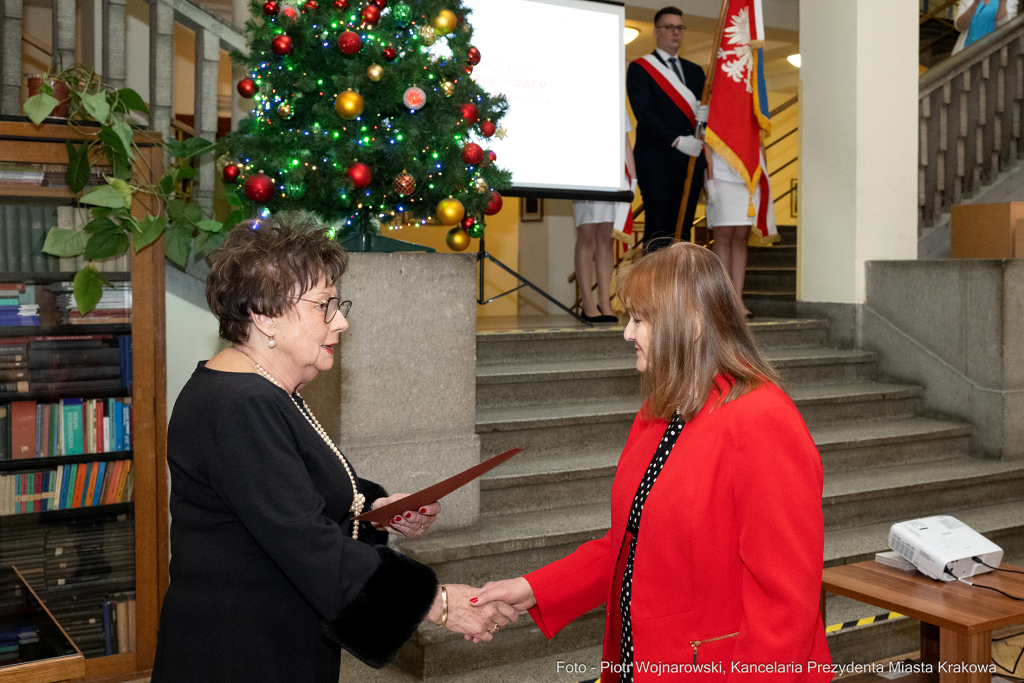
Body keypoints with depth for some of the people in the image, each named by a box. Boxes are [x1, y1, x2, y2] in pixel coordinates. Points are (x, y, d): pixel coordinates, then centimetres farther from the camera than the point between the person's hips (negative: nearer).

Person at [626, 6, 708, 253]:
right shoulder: (640, 68, 3)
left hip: (691, 161, 5)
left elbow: (702, 110, 16)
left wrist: (706, 115, -9)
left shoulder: (695, 71, 21)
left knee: (683, 230, 4)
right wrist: (677, 140, -18)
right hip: (657, 162, -5)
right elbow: (644, 113, -8)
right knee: (658, 233, -9)